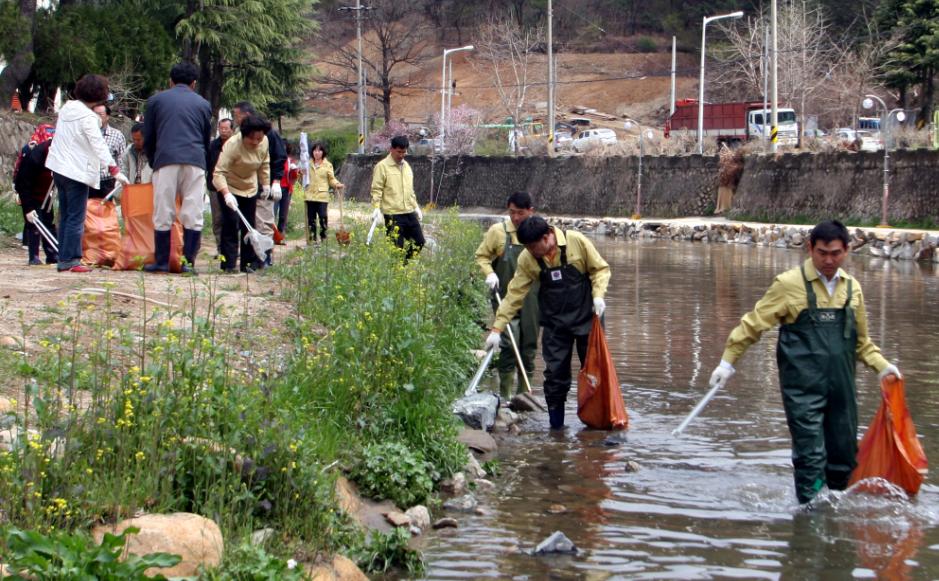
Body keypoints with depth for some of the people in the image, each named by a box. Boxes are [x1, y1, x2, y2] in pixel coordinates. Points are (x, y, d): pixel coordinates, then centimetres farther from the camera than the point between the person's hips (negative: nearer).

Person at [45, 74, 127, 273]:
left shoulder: (66, 108, 8)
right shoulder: (87, 117, -17)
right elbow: (99, 145, -23)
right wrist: (114, 169, -25)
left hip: (59, 168, 9)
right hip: (77, 172, -9)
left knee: (65, 216, 13)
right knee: (76, 218, -5)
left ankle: (63, 259, 13)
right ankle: (70, 259, -7)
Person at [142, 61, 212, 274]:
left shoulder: (155, 101, 15)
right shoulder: (203, 104, 19)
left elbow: (147, 138, 16)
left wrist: (154, 162, 28)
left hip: (166, 160, -1)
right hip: (195, 162, 1)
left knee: (163, 213, 2)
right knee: (193, 213, 2)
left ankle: (162, 261, 4)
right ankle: (189, 262, -2)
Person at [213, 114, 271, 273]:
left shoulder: (264, 142, -12)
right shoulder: (232, 145, -31)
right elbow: (219, 173, -37)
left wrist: (266, 183, 10)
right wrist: (226, 194, -48)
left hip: (250, 188, 6)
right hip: (229, 187, -6)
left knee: (249, 225, 5)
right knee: (231, 223, -15)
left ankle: (249, 262, 10)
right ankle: (228, 264, -13)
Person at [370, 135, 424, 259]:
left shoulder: (406, 166, 16)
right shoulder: (382, 166, -6)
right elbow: (376, 189, -9)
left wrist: (416, 207, 21)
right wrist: (377, 207, -19)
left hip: (410, 213, 7)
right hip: (393, 215, -7)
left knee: (419, 241, 7)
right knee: (396, 246, -6)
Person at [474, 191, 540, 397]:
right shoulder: (498, 231, -4)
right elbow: (481, 255, 5)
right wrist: (489, 273, -13)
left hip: (531, 301, 3)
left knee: (529, 346, 8)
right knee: (509, 345, -11)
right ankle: (505, 394, -1)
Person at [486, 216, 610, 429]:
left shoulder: (577, 242, -16)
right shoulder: (527, 259, -9)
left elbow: (600, 269, -5)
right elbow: (514, 294, -6)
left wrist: (598, 295, -21)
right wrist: (497, 328, -9)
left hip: (585, 317, -2)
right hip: (554, 323, 2)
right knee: (555, 372, 1)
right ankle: (556, 423, 10)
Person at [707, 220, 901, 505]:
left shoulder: (852, 288, 11)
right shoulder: (790, 284, -5)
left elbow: (861, 341, 22)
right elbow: (753, 323, -1)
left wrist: (882, 365, 8)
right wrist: (728, 361, -3)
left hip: (841, 387, 5)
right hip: (803, 388, -5)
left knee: (844, 454, 10)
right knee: (811, 456, -9)